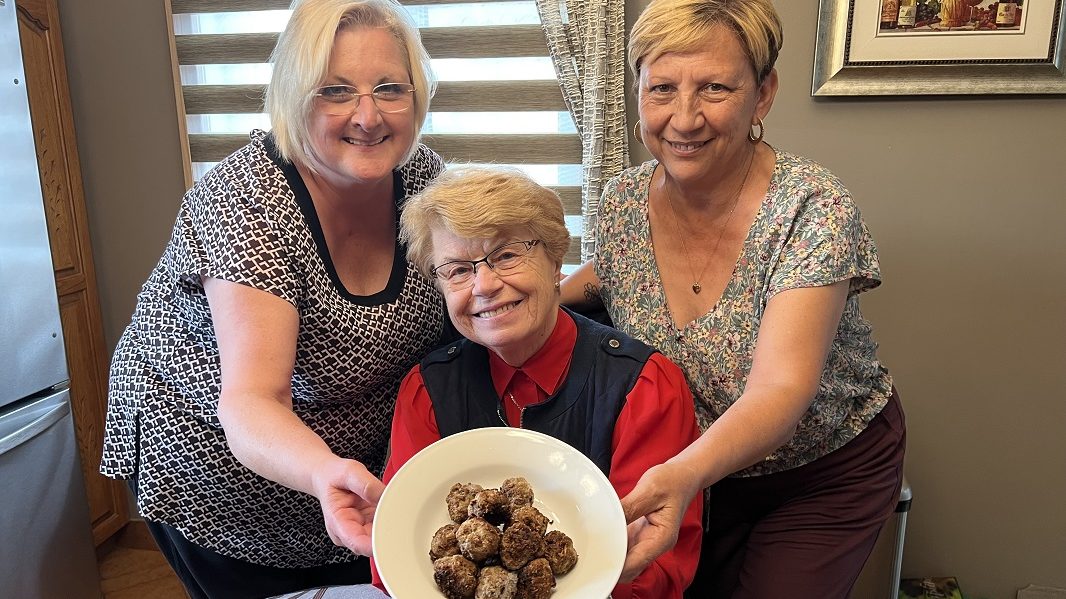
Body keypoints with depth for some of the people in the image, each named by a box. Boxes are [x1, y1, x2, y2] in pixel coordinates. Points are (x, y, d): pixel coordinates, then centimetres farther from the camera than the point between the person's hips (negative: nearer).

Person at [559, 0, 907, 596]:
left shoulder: (813, 208, -28)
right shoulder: (624, 199, -14)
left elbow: (779, 390, -37)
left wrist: (683, 475, -55)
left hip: (824, 473, -3)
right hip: (692, 467, 4)